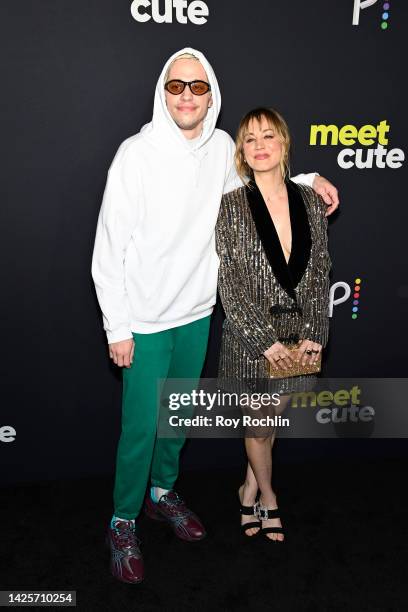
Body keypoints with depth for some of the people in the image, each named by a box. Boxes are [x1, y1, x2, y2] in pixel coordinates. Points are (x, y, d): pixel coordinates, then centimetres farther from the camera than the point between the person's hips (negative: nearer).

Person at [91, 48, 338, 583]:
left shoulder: (222, 147, -1)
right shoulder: (136, 154, -15)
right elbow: (109, 248, -13)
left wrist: (308, 180, 7)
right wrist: (117, 327, -12)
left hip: (197, 313, 5)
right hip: (146, 320, -5)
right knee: (141, 426, 5)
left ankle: (162, 492, 45)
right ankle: (123, 520, 30)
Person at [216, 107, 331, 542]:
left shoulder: (310, 201, 2)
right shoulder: (231, 206, -8)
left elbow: (320, 273, 2)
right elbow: (230, 284, -12)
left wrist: (312, 335, -6)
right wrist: (266, 341, -15)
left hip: (299, 333, 3)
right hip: (250, 335, -3)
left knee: (271, 419, 18)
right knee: (260, 427, 13)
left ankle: (249, 490, 43)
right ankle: (267, 497, 40)